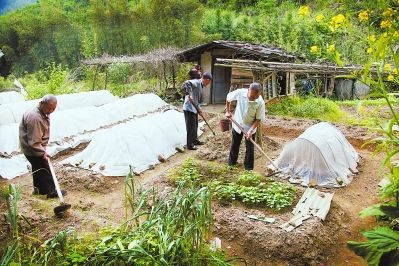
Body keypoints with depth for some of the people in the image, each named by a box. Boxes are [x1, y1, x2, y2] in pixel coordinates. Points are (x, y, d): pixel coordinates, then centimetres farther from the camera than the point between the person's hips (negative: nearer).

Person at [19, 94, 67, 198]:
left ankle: (38, 188, 36)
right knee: (45, 169, 0)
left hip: (37, 147, 10)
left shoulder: (43, 113, 2)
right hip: (33, 149, -10)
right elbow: (34, 141, -30)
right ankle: (51, 191, 11)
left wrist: (43, 150, 20)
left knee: (37, 168, 21)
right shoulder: (35, 118, -32)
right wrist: (42, 152, -25)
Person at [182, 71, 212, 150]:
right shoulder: (196, 82, -15)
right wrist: (188, 95, -33)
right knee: (191, 127, -2)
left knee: (195, 126, 21)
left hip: (194, 108, 10)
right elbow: (186, 83, -34)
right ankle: (190, 145, 9)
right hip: (189, 109, -10)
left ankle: (195, 140, 37)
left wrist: (198, 107, 19)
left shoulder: (200, 85, 15)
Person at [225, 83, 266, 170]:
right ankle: (231, 164, 35)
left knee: (249, 149, 5)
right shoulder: (240, 93, -23)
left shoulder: (260, 102, -25)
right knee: (234, 146, 17)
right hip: (237, 124, 2)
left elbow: (258, 119, -16)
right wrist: (228, 111, -1)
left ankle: (248, 169, 21)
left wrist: (251, 130, -25)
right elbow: (228, 98, -2)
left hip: (250, 127, -2)